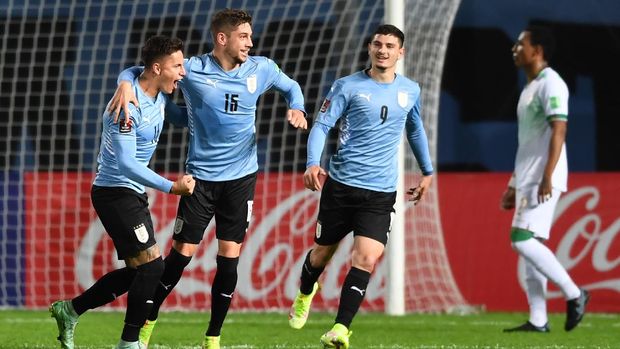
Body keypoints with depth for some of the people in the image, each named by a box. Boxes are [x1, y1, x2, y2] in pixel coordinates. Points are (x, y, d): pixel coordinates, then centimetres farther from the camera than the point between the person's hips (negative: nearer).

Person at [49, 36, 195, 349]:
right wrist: (171, 187, -29)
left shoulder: (159, 94, 2)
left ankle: (69, 311, 25)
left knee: (137, 270, 14)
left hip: (132, 193, 10)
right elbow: (126, 163, -28)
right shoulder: (128, 107, -24)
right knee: (151, 265, -12)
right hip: (116, 192, -10)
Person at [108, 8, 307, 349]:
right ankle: (148, 321, 17)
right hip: (201, 176, -2)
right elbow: (138, 71, -3)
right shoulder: (192, 70, -10)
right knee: (181, 252, -1)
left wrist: (297, 108, -3)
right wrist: (125, 85, -25)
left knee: (229, 257, 0)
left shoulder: (261, 69, -1)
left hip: (241, 176, 2)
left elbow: (291, 87, 18)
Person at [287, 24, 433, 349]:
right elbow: (321, 125, -9)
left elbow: (415, 130, 26)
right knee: (323, 252, 13)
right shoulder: (348, 86, -4)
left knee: (365, 259, -16)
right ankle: (305, 294, 46)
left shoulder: (410, 90, 8)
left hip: (381, 193, 1)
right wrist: (313, 164, -25)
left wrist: (427, 171, 29)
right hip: (341, 185, -1)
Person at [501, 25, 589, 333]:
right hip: (527, 180, 10)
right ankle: (538, 321, 7)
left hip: (543, 180, -10)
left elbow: (558, 130, -20)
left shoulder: (551, 84, -11)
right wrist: (513, 186, 23)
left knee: (523, 241, -16)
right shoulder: (530, 88, 20)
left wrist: (547, 177, -28)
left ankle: (574, 295, -7)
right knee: (528, 245, 6)